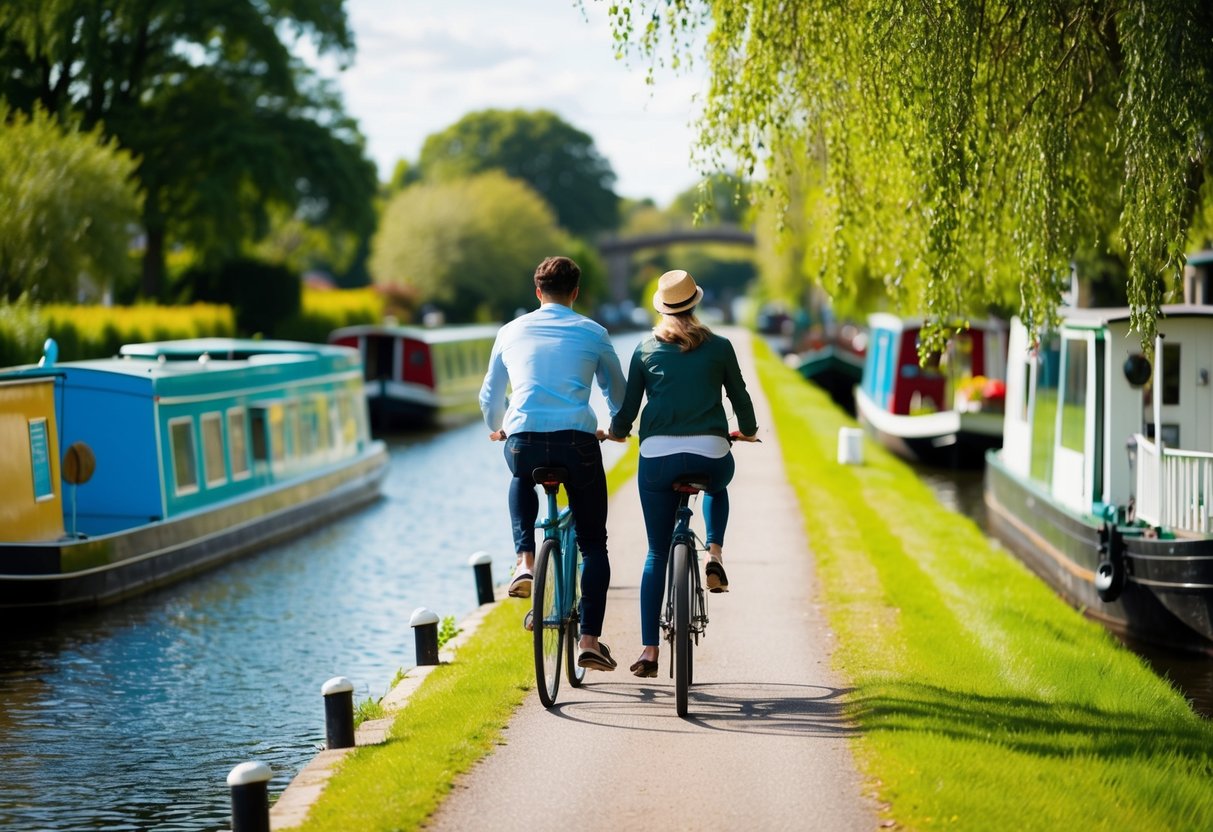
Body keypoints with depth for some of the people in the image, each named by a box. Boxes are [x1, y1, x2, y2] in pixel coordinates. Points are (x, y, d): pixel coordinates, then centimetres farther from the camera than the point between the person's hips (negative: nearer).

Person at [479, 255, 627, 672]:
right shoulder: (593, 333, 12)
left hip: (523, 440, 1)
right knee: (593, 543, 12)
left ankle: (525, 559, 17)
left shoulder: (512, 331, 16)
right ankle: (590, 639, 2)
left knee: (522, 480, 38)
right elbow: (618, 394, 24)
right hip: (577, 441, -1)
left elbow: (489, 396, 24)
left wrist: (498, 430, 44)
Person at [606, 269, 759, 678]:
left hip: (657, 455, 0)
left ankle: (649, 650, 3)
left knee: (657, 554, 10)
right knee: (717, 487, 38)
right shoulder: (719, 347, 9)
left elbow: (627, 405, 12)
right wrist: (748, 430, 38)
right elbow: (740, 397, 18)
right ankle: (714, 555, 12)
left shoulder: (646, 349, 10)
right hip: (710, 453, 0)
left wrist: (615, 431, 34)